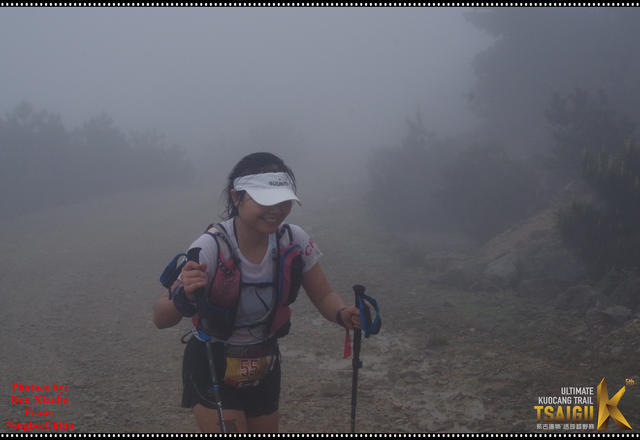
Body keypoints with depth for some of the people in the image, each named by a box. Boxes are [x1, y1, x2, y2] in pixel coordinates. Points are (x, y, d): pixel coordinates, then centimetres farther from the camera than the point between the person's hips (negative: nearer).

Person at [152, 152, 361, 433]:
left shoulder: (294, 241, -15)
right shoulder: (210, 248, -26)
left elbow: (324, 296, -3)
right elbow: (160, 320, -27)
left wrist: (343, 314, -25)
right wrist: (183, 296, -49)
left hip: (264, 368, 5)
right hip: (213, 371, -5)